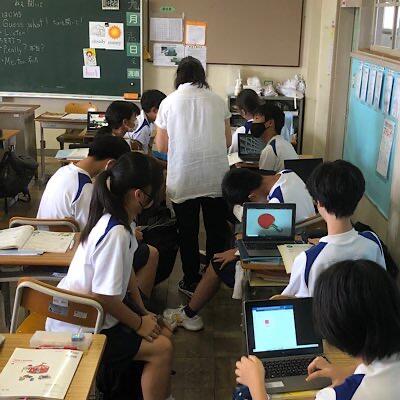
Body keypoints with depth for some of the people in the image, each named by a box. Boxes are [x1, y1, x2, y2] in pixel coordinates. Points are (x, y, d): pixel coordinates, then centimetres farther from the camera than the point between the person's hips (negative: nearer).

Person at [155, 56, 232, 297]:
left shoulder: (169, 103, -1)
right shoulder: (217, 101, 3)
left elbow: (161, 146, 2)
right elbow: (228, 142, 8)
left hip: (183, 180, -1)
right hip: (216, 178, 2)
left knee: (188, 232, 12)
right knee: (217, 231, 16)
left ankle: (192, 282, 21)